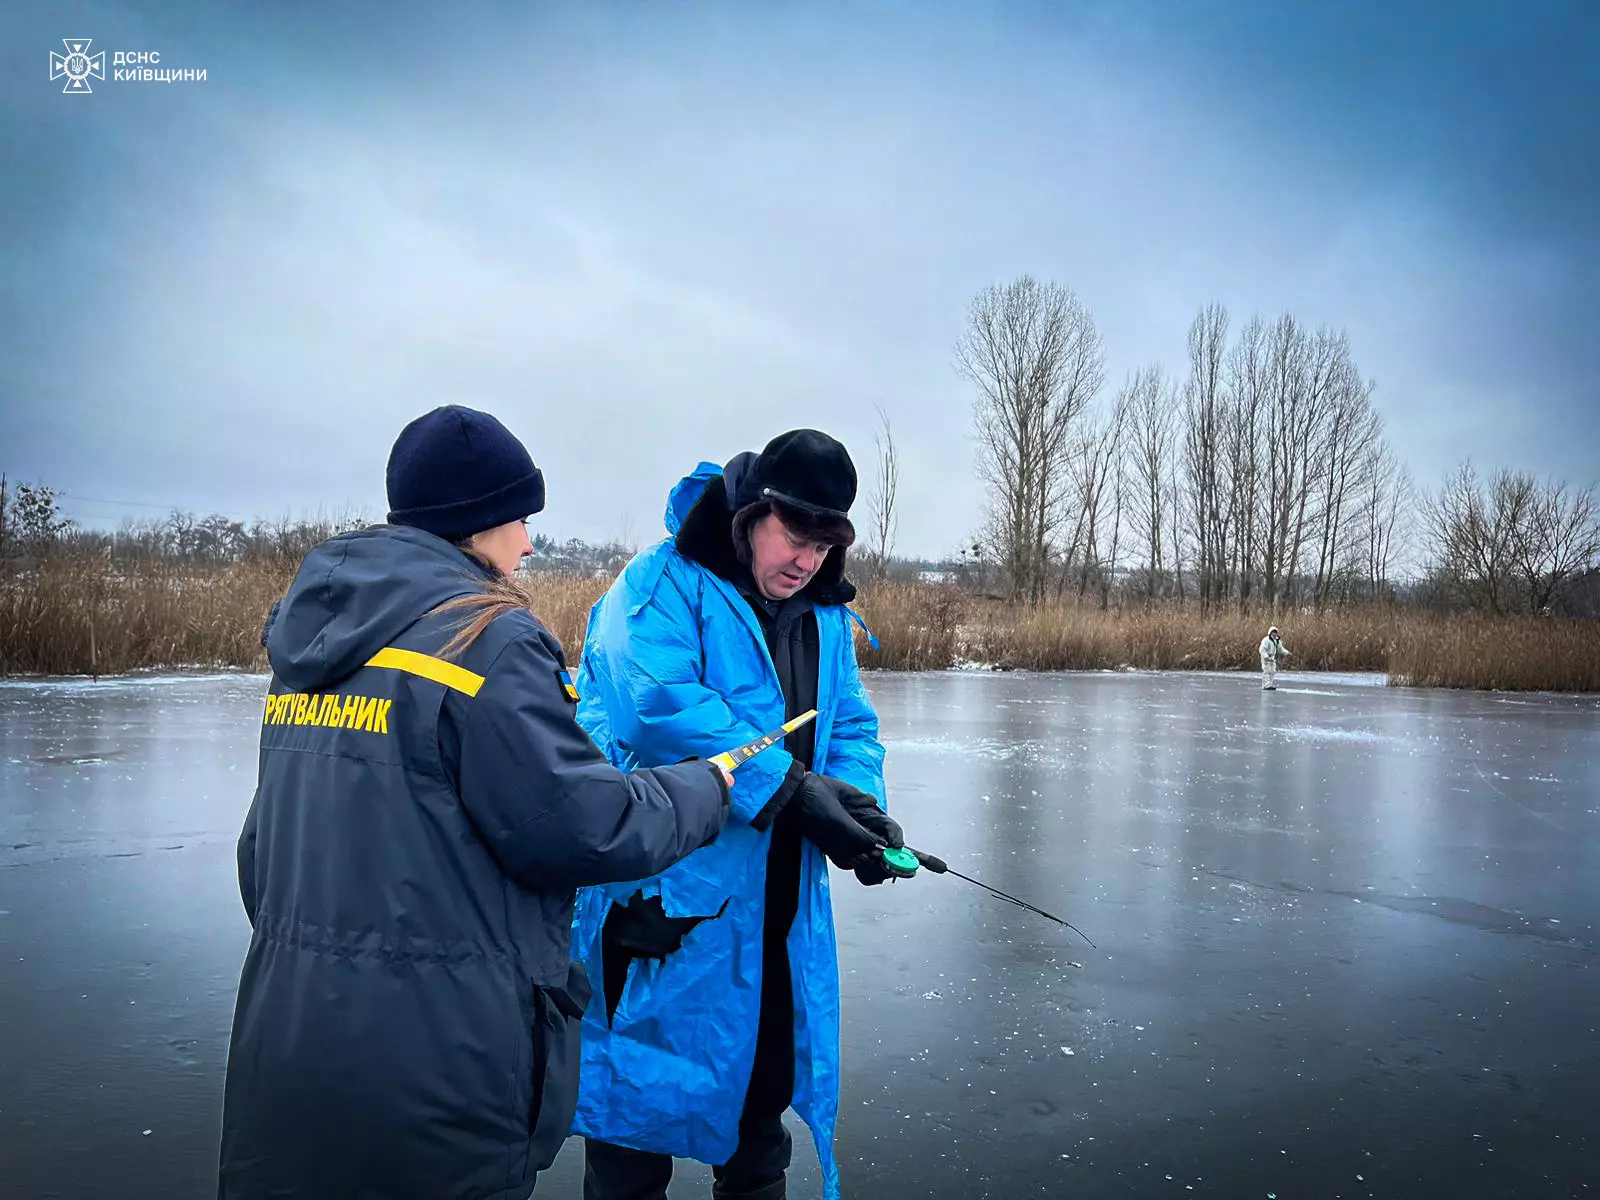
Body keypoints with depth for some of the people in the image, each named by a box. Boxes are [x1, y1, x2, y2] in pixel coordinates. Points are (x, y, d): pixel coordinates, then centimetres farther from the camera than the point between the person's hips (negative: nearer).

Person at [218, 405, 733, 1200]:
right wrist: (710, 787, -2)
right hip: (432, 1067, -8)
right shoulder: (484, 636, -16)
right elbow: (581, 827, -18)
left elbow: (263, 844, 17)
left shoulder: (314, 644, 10)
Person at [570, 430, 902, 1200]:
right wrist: (791, 789, -29)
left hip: (775, 911, 7)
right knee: (644, 1088, 7)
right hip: (665, 897, -7)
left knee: (766, 1083, 22)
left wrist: (861, 804, -14)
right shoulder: (665, 583, -13)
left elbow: (851, 727, 8)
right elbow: (660, 705, -28)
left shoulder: (825, 616, 10)